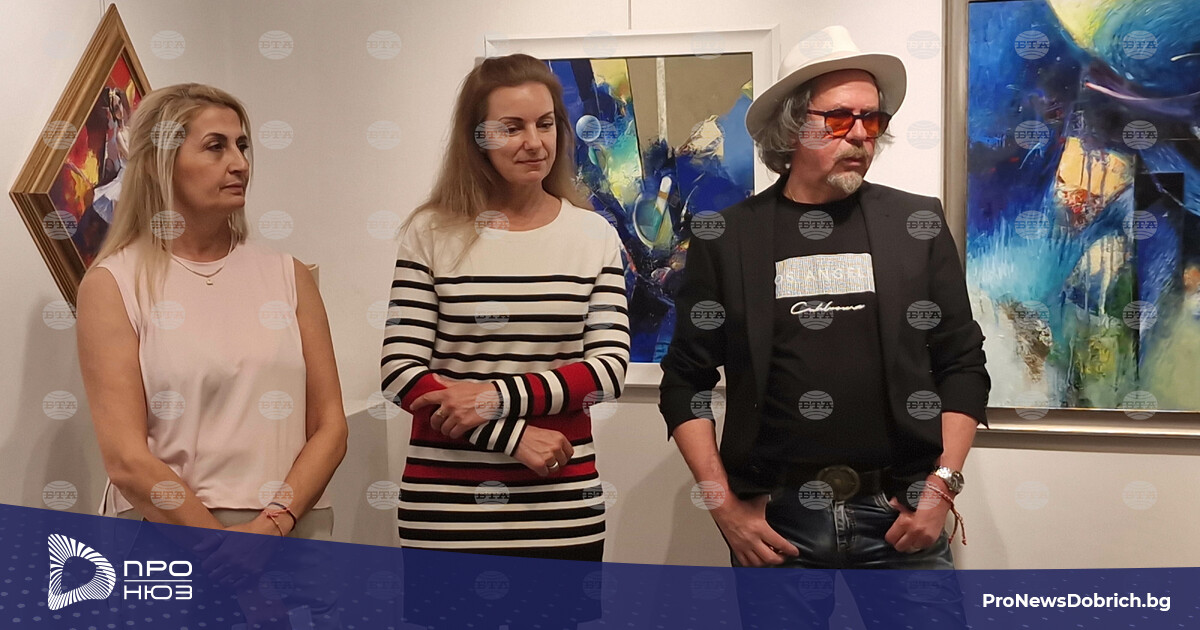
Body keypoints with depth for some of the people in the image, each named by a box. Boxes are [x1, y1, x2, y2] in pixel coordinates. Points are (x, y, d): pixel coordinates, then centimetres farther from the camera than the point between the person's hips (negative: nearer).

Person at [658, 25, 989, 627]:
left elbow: (963, 366, 6)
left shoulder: (917, 224, 4)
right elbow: (687, 381, 3)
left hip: (900, 516, 1)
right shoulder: (726, 238, 1)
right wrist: (725, 507, -3)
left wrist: (942, 485, -3)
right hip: (774, 523, 0)